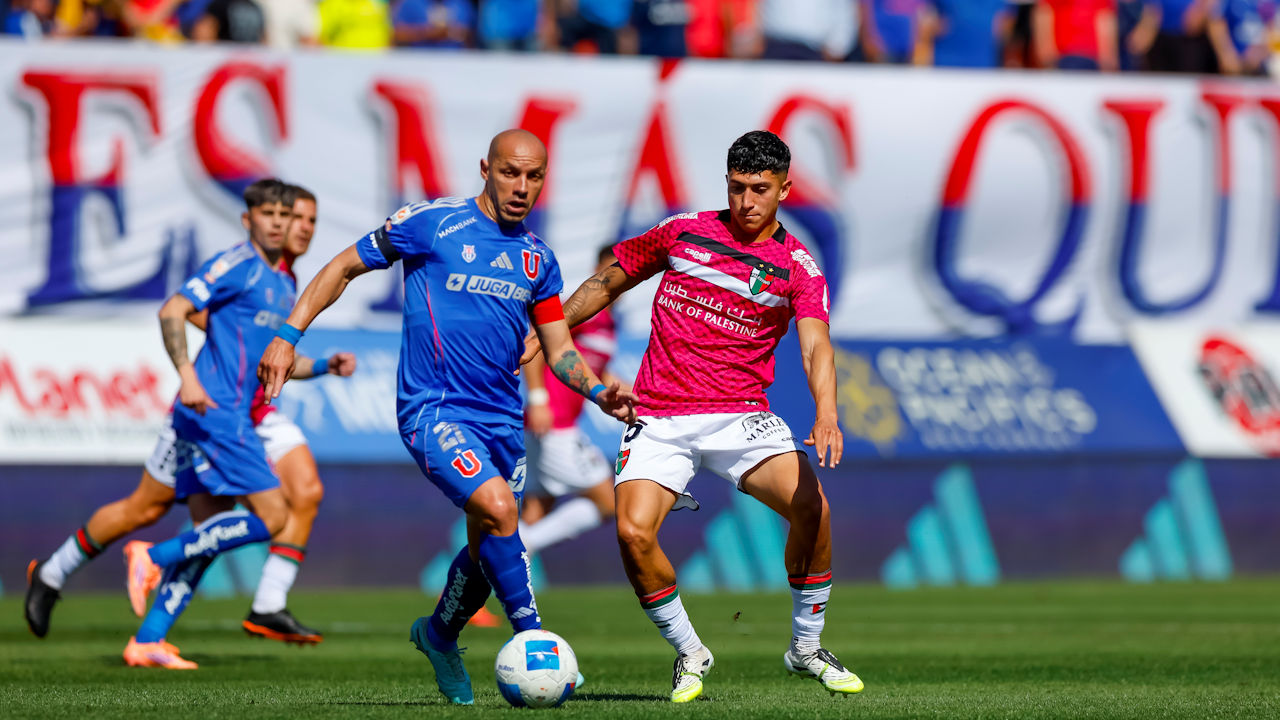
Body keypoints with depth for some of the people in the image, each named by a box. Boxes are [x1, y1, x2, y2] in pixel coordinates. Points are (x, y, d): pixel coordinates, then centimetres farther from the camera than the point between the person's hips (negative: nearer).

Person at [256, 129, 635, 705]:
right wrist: (288, 336, -6)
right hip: (433, 410, -6)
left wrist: (599, 393, -2)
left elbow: (558, 350, 17)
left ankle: (439, 635, 41)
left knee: (490, 548, 12)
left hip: (502, 419, 6)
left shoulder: (537, 258, 12)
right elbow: (344, 268, 3)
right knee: (497, 506, -27)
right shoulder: (430, 223, -4)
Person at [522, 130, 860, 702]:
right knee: (633, 532, -22)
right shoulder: (683, 232, 7)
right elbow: (608, 283, 21)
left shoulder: (798, 268, 2)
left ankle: (806, 647, -2)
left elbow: (816, 347, -13)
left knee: (812, 505, -24)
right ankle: (689, 653, 3)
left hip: (741, 414, -1)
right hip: (660, 416, 1)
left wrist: (827, 415, -32)